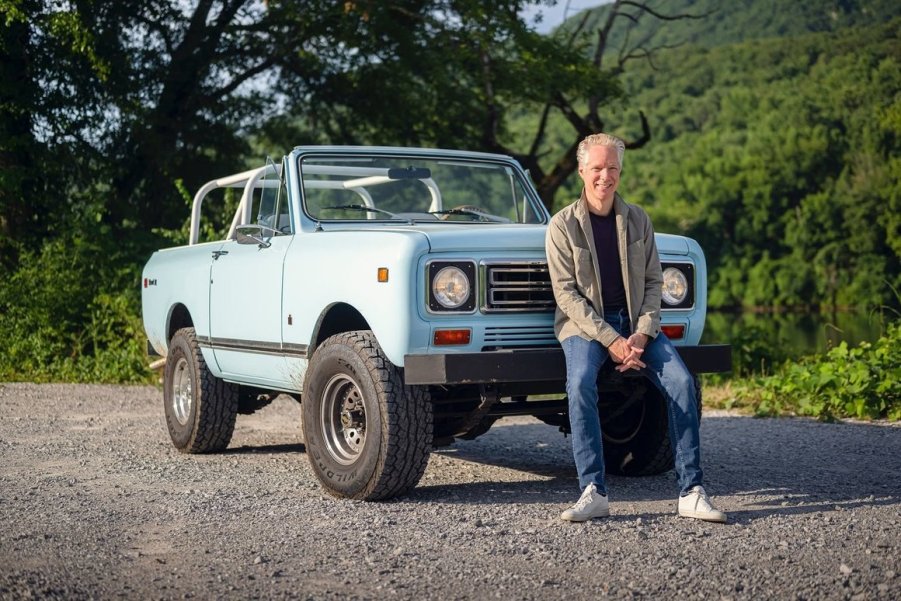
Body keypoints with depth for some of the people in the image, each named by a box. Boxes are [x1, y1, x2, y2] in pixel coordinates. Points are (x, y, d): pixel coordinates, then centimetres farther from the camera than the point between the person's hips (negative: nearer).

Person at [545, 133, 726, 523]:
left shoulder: (638, 220, 6)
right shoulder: (562, 225, -4)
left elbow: (653, 282, 5)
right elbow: (565, 292, -10)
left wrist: (642, 334, -13)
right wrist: (610, 341, -19)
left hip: (635, 321, 3)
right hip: (584, 323, -3)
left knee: (681, 382, -19)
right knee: (580, 384, -33)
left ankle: (691, 492, -15)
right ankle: (593, 493, -28)